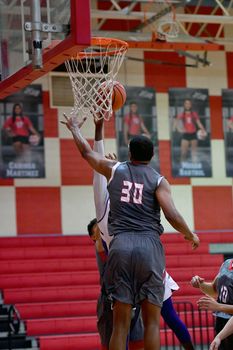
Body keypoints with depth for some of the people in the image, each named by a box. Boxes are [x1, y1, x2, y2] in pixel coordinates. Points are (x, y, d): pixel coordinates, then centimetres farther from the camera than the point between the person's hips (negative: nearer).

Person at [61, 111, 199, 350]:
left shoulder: (114, 169, 13)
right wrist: (190, 235, 12)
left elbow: (86, 152, 29)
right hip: (150, 245, -1)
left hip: (121, 244, 2)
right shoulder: (158, 181, 6)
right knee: (152, 321, 3)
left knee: (120, 323, 3)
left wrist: (74, 128, 47)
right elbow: (172, 215, -6)